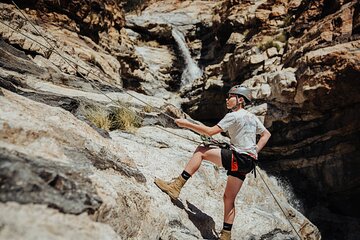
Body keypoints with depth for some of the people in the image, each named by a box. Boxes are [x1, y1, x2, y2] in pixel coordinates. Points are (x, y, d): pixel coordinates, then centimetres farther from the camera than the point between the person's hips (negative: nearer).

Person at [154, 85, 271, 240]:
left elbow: (210, 131, -12)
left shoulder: (234, 116, -6)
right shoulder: (252, 117, 20)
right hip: (248, 162, 9)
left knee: (201, 150, -8)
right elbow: (266, 134, 26)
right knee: (229, 198, 13)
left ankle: (177, 186, -15)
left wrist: (187, 124, -7)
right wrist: (254, 151, 17)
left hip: (239, 158, -9)